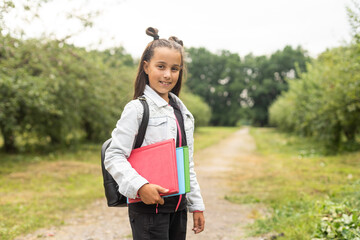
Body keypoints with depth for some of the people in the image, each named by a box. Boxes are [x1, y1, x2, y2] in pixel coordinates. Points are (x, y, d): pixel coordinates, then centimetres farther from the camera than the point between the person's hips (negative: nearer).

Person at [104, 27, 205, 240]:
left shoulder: (183, 113, 12)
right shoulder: (137, 109, -9)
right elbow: (114, 157, -15)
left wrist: (196, 205, 15)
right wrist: (140, 186, -27)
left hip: (178, 207, 7)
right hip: (148, 208, -7)